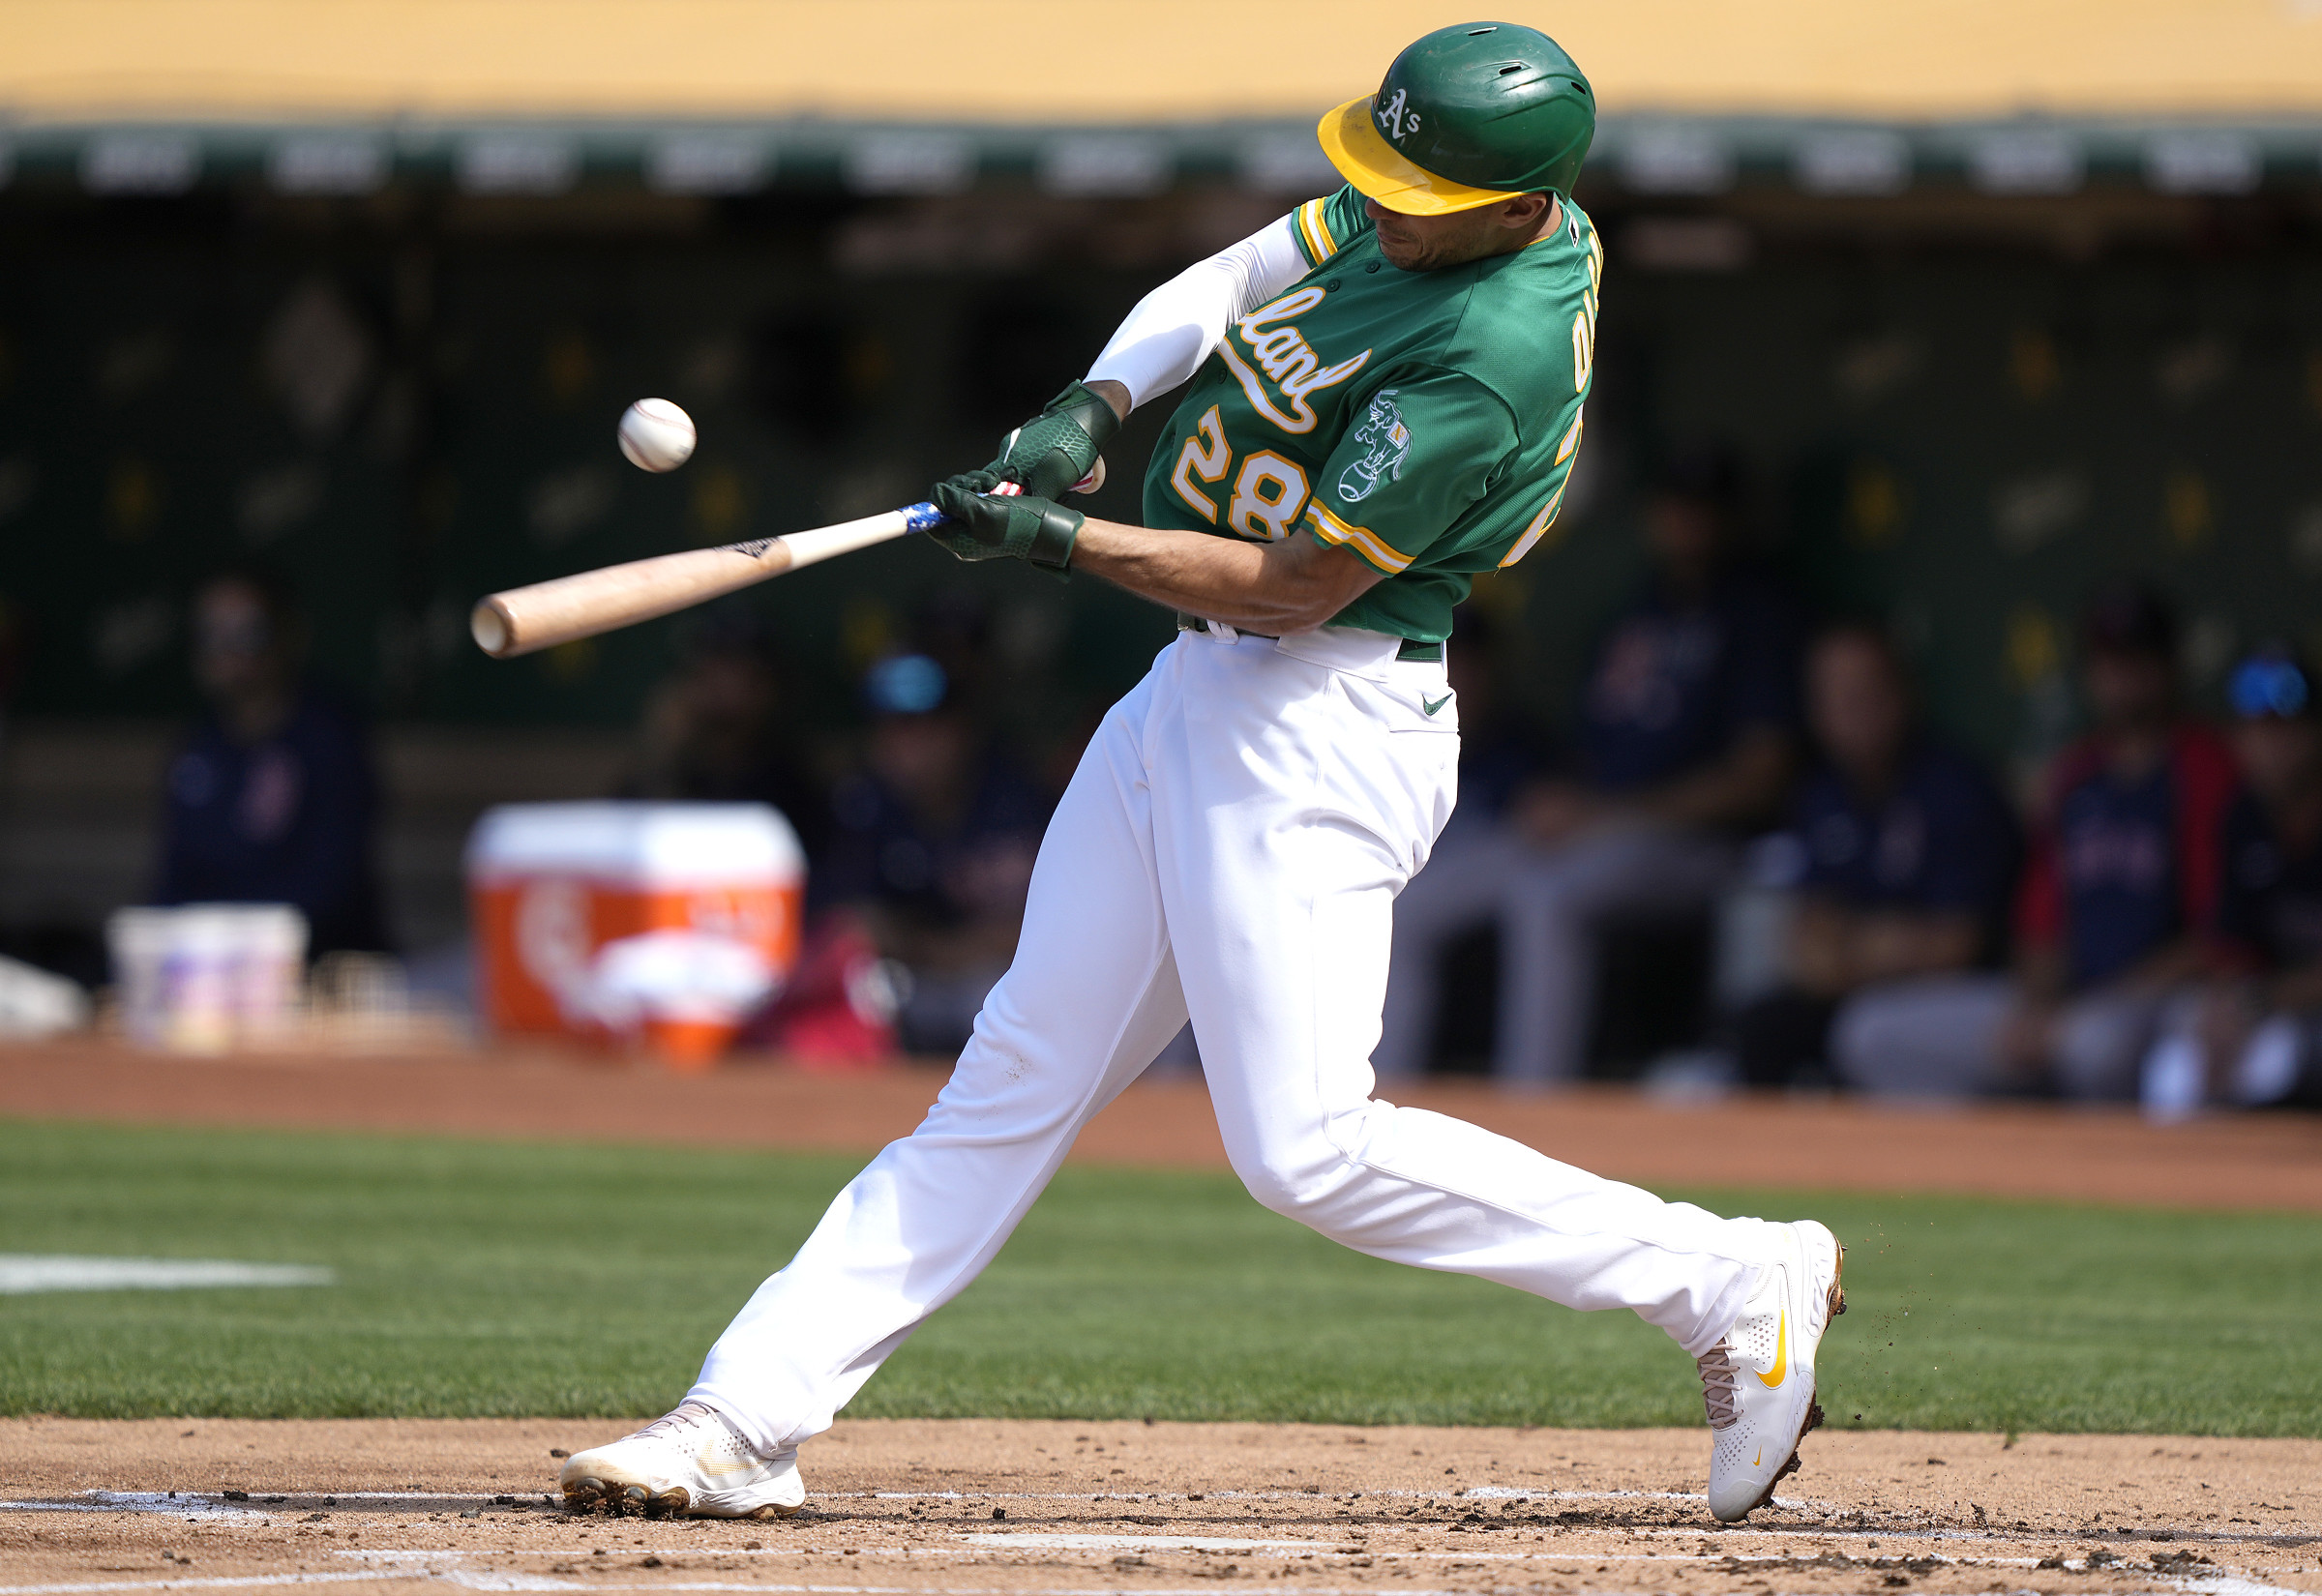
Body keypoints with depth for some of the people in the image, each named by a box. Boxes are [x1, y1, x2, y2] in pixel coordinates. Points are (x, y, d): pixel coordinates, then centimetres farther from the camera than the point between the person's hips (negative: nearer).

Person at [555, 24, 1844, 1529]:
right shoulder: (1419, 205, 2)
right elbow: (1223, 286, 13)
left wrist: (1058, 540, -17)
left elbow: (1301, 585, -22)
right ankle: (746, 1419, 10)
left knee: (1307, 1147, -13)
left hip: (1319, 725, -9)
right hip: (1198, 690, 9)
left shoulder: (1490, 361, -24)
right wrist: (1086, 410, -4)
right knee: (1015, 1079, 9)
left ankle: (1739, 1287, -5)